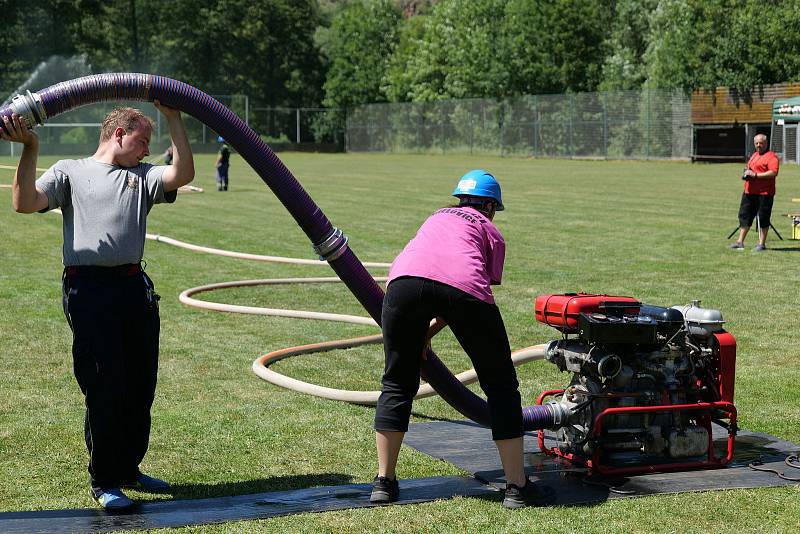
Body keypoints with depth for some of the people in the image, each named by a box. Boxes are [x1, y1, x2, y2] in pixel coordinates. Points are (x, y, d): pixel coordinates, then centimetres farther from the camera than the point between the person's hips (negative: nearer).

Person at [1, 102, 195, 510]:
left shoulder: (142, 177, 19)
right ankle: (103, 481, 7)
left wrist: (174, 119, -2)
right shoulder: (70, 171, 9)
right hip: (88, 289, -5)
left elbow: (183, 174, -1)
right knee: (105, 387, -5)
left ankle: (128, 469, 27)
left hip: (135, 287, 5)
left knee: (141, 385, 10)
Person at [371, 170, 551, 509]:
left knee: (397, 384, 20)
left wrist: (419, 333, 50)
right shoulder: (491, 232, 29)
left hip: (405, 277, 3)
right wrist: (429, 331, 27)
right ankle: (517, 486, 12)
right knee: (501, 385, 13)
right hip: (462, 286, -3)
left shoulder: (437, 217, 40)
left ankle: (384, 481, 17)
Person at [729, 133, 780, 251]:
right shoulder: (754, 155, 19)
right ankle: (740, 242, 14)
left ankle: (762, 244, 6)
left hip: (764, 193, -8)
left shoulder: (771, 156, -8)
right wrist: (746, 173, 9)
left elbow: (773, 173, -20)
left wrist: (755, 175, -23)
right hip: (749, 192, 8)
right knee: (744, 215, 9)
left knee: (763, 218, -1)